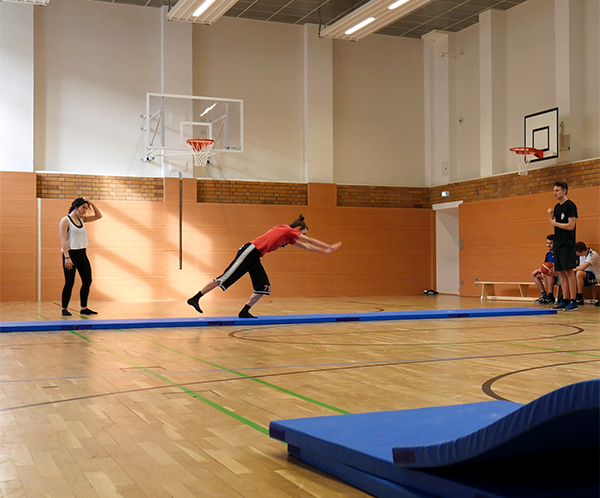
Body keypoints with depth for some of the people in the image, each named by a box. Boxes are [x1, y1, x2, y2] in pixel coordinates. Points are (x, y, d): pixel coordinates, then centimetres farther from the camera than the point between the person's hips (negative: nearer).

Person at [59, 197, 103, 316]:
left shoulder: (81, 219, 12)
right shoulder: (65, 220, -8)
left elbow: (98, 216, 15)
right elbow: (63, 240, -14)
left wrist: (91, 203, 4)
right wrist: (67, 257, -22)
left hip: (82, 254, 7)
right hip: (71, 254, -7)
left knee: (87, 281, 6)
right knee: (69, 282, -6)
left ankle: (84, 308, 15)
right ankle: (64, 309, 5)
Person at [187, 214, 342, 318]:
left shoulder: (289, 237, 21)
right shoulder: (287, 230, -3)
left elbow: (305, 246, 31)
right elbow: (310, 241, 1)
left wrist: (325, 251, 33)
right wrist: (329, 247, 9)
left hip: (254, 258, 10)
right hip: (250, 251, -10)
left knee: (264, 287, 2)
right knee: (226, 277, -13)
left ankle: (244, 312, 5)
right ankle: (195, 298, -10)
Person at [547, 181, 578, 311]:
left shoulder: (570, 205, -9)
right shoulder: (557, 207, 16)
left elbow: (571, 226, -16)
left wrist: (555, 223, -6)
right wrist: (551, 216, 3)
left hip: (567, 243, -8)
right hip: (558, 243, 8)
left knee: (569, 271, -9)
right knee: (561, 272, 8)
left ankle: (573, 302, -7)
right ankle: (565, 301, 11)